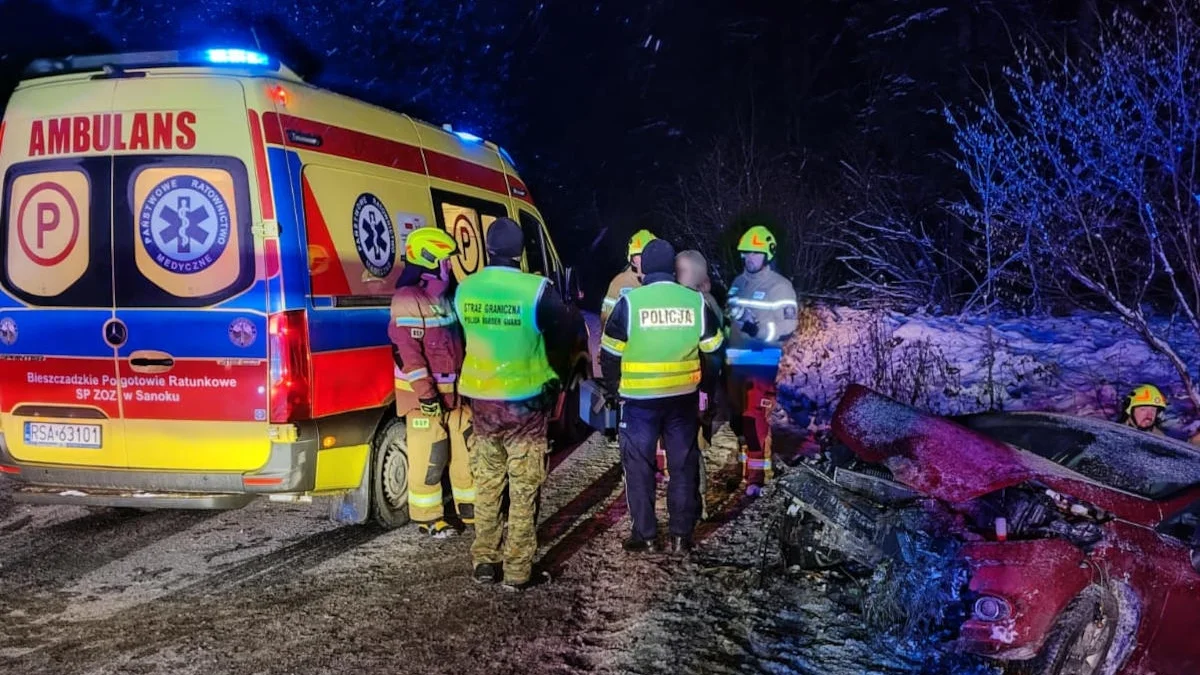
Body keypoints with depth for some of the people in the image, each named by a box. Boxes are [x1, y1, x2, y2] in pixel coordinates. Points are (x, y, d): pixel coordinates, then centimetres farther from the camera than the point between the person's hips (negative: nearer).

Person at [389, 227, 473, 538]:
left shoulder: (446, 297, 12)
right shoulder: (408, 299, -16)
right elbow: (408, 352, -21)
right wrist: (425, 393, -22)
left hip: (454, 390, 9)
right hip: (423, 394, -9)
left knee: (467, 449, 14)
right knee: (429, 456, -3)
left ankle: (470, 507, 26)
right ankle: (427, 516, 10)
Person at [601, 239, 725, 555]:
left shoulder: (629, 302, -9)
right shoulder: (696, 302, -1)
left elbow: (611, 354, -3)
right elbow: (713, 352, 7)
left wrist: (616, 387, 13)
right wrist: (704, 384, 22)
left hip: (639, 398, -2)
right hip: (684, 398, 2)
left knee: (639, 465, 8)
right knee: (683, 465, 12)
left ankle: (645, 535, 11)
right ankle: (681, 536, 15)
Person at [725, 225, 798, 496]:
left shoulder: (780, 287, -7)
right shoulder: (738, 283, 14)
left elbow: (787, 328, -13)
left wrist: (758, 329, -27)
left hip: (762, 361, -7)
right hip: (736, 360, 7)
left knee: (755, 418, -12)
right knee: (738, 417, 13)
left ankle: (757, 476, -7)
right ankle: (745, 466, 26)